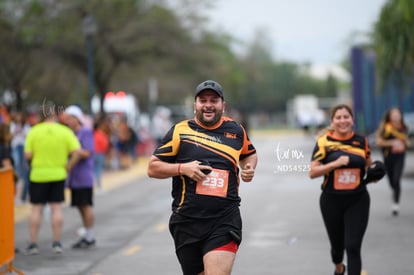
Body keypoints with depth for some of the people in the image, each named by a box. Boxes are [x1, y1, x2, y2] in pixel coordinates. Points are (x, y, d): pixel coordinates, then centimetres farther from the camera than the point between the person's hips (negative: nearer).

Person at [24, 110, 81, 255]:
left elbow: (27, 155, -9)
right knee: (56, 208, 8)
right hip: (58, 174, 1)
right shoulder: (65, 131, -4)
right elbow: (76, 152, -11)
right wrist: (68, 166, 1)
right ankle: (57, 243, 8)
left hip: (38, 174, -1)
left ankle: (33, 244, 7)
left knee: (36, 208, 7)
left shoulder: (34, 131, -6)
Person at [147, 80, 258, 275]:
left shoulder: (236, 130, 10)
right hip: (187, 221, 1)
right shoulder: (180, 131, 3)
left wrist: (249, 168, 8)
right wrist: (182, 168, -11)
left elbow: (249, 154, 30)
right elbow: (152, 168, 4)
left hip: (225, 221, 0)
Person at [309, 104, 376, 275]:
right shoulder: (324, 142, -7)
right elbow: (312, 172, -10)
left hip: (357, 201, 0)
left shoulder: (361, 141, 2)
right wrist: (335, 163, -23)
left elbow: (369, 166, 19)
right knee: (337, 245, 16)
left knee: (353, 246, -12)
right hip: (332, 201, 0)